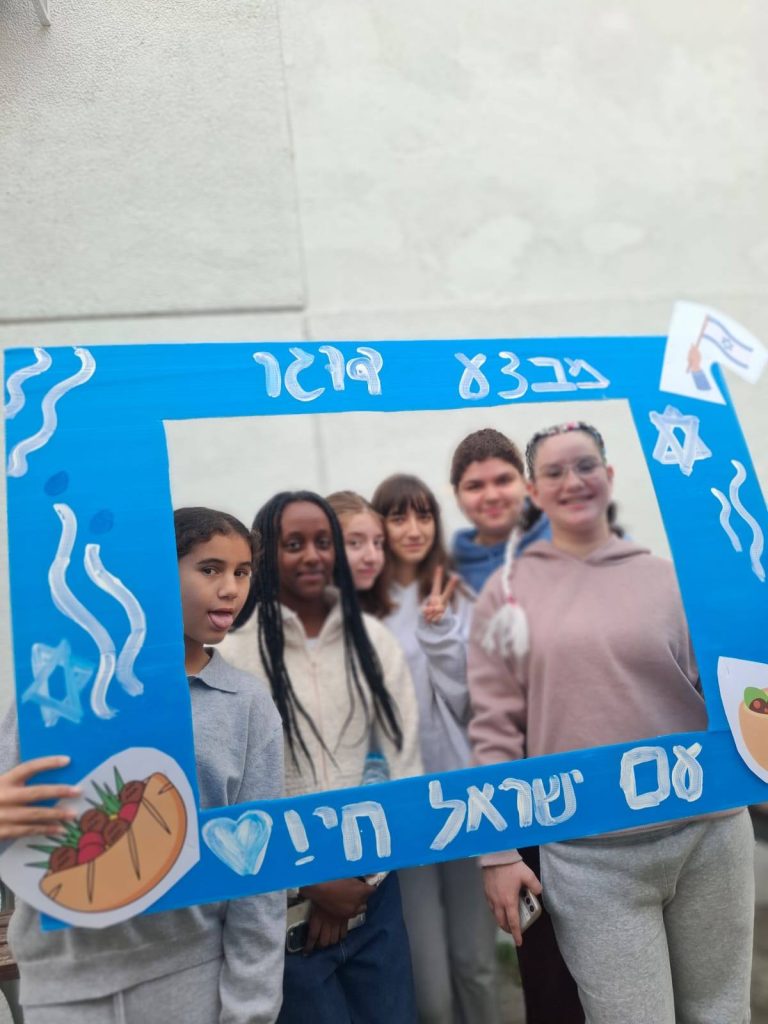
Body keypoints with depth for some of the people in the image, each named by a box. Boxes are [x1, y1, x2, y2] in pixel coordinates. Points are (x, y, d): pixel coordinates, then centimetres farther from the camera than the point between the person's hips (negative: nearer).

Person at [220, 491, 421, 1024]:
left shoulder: (373, 639, 1)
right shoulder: (236, 653, -10)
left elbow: (405, 763, 1)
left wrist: (363, 875, -3)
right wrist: (307, 883, -7)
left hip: (373, 890, 3)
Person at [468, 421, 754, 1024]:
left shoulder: (666, 578, 2)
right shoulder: (507, 592, -1)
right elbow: (494, 729, -2)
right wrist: (497, 850, -3)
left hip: (707, 833, 2)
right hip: (588, 853, -2)